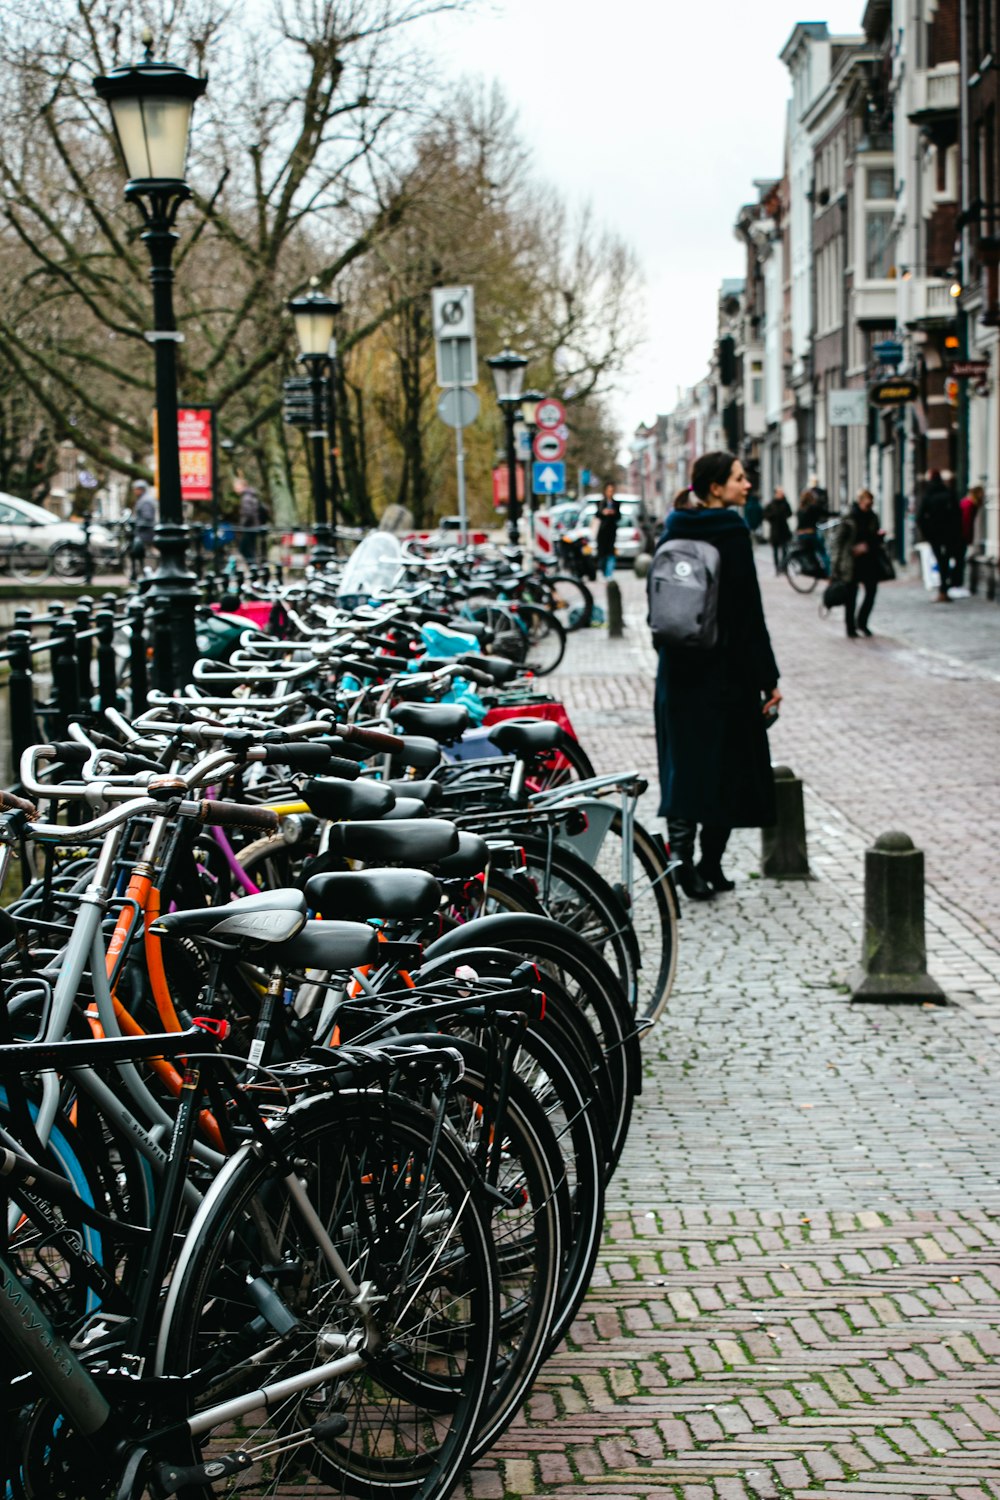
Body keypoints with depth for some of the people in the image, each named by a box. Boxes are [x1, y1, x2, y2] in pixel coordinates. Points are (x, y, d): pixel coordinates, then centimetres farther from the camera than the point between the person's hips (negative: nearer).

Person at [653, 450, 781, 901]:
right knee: (727, 762, 5)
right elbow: (748, 611, -15)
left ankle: (680, 853, -3)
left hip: (678, 667, 6)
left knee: (684, 762, 9)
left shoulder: (673, 533, 6)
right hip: (726, 668, -6)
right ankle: (709, 865, 7)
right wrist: (768, 679, -11)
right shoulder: (731, 533, -14)